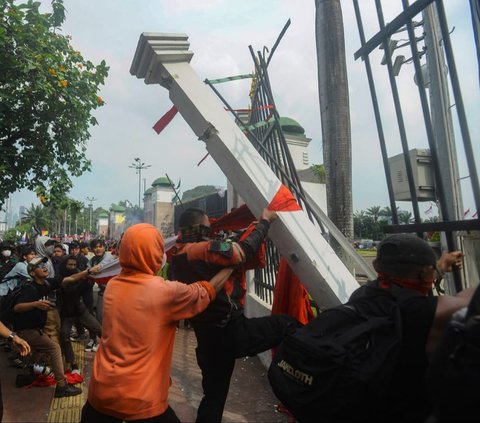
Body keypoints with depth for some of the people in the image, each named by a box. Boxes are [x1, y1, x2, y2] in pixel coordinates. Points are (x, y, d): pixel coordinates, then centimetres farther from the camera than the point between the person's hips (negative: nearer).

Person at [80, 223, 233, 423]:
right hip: (140, 399, -5)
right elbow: (206, 292, -4)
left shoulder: (112, 286, -3)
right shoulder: (165, 291, -18)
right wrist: (231, 266, 11)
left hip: (101, 391, 6)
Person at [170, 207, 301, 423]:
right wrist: (264, 222, -4)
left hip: (208, 337, 9)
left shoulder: (177, 257, 9)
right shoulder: (203, 250, -18)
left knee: (213, 394, 22)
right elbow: (244, 251, -17)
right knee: (288, 325, 5)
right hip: (231, 331, -8)